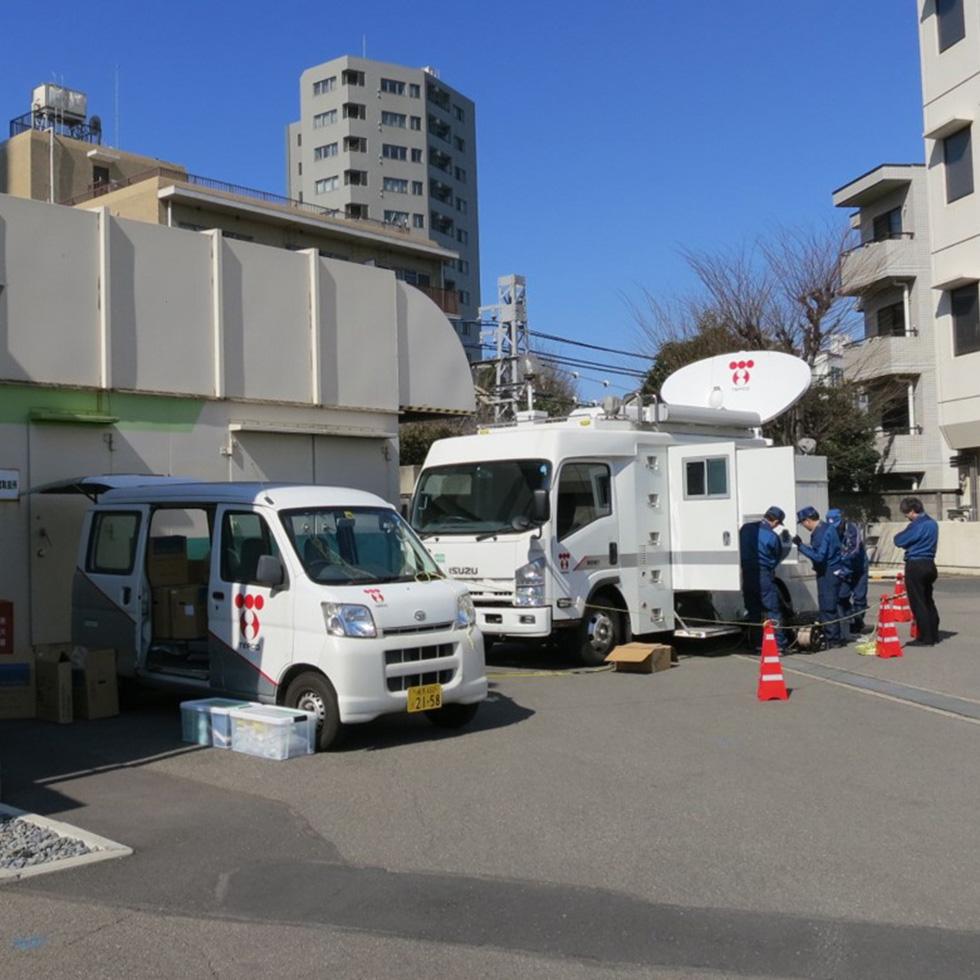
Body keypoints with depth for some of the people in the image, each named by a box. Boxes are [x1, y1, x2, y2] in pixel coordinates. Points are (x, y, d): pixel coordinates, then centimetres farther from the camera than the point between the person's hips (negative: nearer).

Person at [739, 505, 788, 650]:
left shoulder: (746, 527, 4)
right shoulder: (772, 536, -11)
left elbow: (739, 548, 13)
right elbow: (777, 557, 1)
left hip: (746, 574, 6)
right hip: (763, 575, -5)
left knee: (753, 610, 13)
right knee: (772, 610, 1)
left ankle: (758, 643, 16)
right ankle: (778, 643, -3)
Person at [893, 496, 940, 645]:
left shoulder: (916, 525, -17)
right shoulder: (933, 523, 12)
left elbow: (899, 540, -14)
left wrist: (900, 535, 6)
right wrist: (910, 543, 6)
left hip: (915, 566, -9)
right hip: (929, 564, 9)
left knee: (918, 603, -3)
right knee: (928, 601, 17)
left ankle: (926, 639, -2)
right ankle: (934, 635, 23)